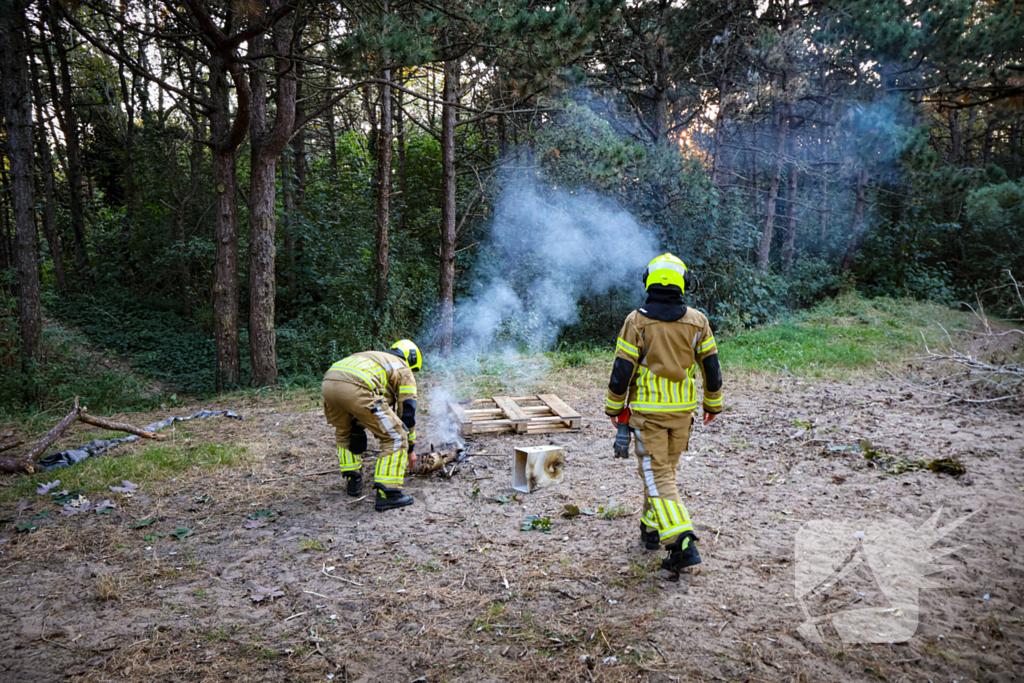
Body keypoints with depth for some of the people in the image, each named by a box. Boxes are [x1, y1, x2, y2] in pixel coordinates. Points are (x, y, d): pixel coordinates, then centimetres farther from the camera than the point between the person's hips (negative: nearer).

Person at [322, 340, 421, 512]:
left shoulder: (374, 358, 42)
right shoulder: (404, 371, 24)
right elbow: (408, 413, 21)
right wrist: (411, 448, 30)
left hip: (329, 382, 7)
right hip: (355, 388, -7)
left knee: (344, 432, 35)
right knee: (395, 438, 6)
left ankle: (353, 482, 36)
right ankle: (387, 494, 5)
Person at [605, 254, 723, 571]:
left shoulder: (637, 321, -11)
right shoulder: (697, 321, -1)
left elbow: (622, 370, -10)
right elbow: (711, 367, 4)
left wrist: (614, 407, 3)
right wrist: (713, 404, 17)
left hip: (647, 410, -4)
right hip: (683, 410, 4)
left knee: (658, 476, -1)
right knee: (666, 468, 20)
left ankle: (683, 544, -11)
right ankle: (651, 528, 34)